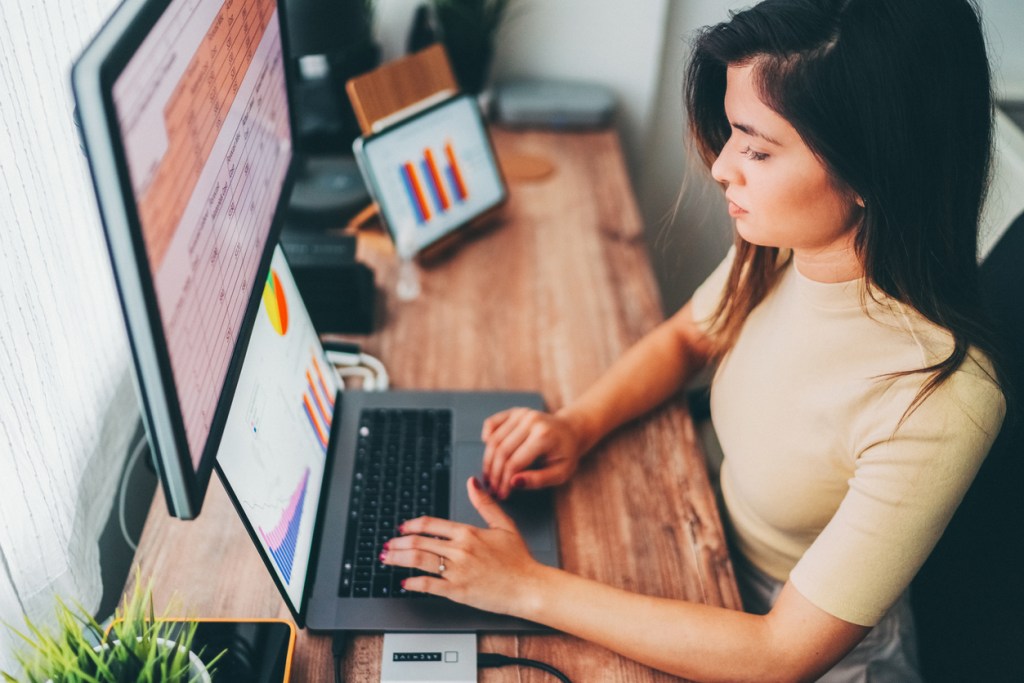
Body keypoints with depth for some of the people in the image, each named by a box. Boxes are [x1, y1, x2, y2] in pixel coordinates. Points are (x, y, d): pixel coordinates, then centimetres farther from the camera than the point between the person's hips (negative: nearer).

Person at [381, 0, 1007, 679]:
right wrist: (578, 422, -12)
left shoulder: (937, 405, -35)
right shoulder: (780, 249, -16)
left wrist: (533, 588, -28)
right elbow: (684, 336, 6)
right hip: (720, 568, 5)